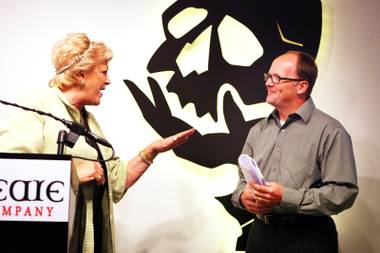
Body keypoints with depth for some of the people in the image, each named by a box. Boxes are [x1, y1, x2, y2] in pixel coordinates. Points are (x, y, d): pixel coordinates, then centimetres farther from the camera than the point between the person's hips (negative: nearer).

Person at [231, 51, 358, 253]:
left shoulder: (329, 131, -10)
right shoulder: (258, 131, 11)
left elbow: (343, 193, -17)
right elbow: (243, 179, 18)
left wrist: (285, 198, -22)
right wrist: (243, 196, -5)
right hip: (260, 234, 6)